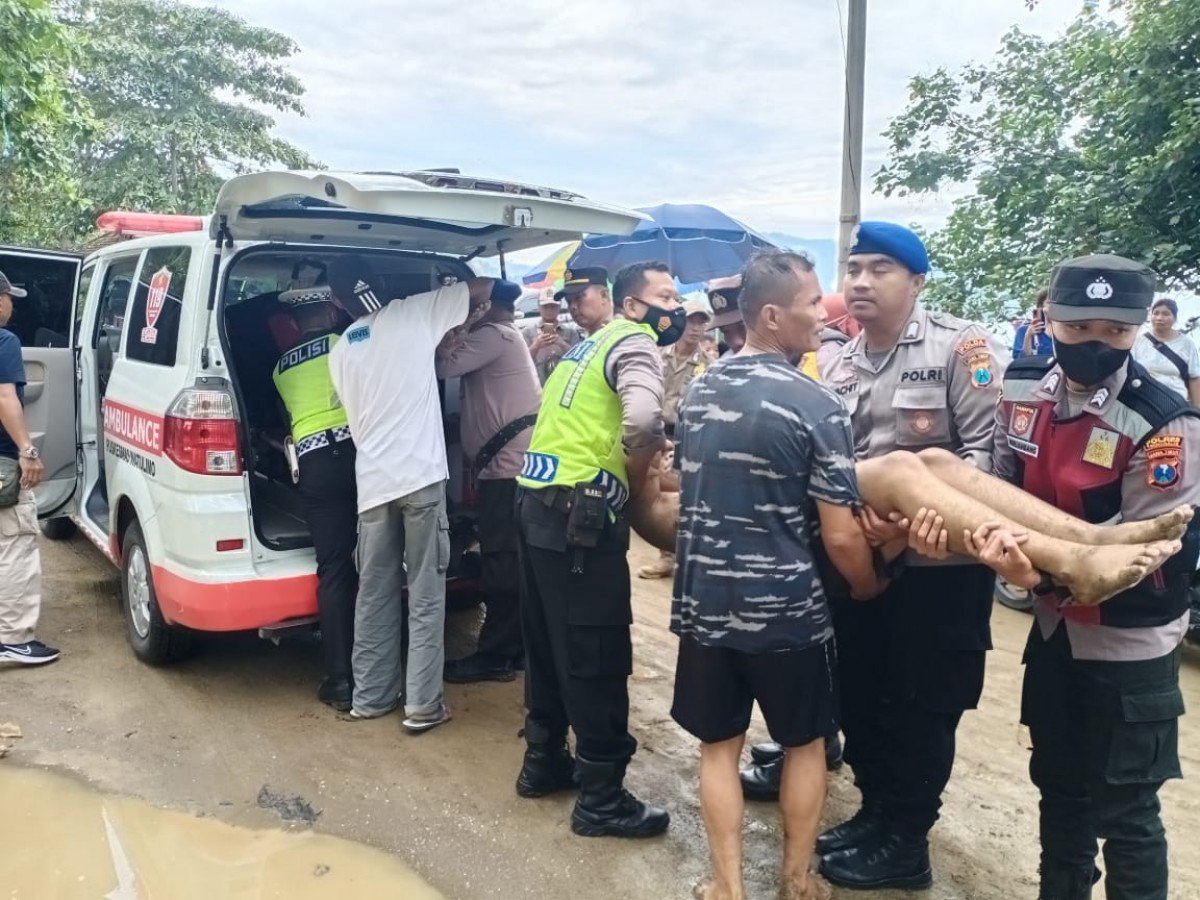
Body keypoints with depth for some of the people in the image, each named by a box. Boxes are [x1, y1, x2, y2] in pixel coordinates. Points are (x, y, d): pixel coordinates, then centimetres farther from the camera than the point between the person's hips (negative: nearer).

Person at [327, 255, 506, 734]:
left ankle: (370, 695, 24)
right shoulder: (415, 313, 1)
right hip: (421, 477, -5)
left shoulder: (340, 350, 16)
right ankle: (423, 704, 6)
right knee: (426, 594, 2)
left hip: (371, 481, 5)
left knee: (374, 593, 14)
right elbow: (483, 288, 8)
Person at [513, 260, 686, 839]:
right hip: (579, 513, -10)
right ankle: (601, 797, 9)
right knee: (598, 654, -1)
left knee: (549, 641, 19)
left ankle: (543, 759, 33)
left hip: (538, 498, 10)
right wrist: (639, 477, -9)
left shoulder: (595, 343, 22)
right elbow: (643, 420, -27)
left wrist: (626, 473, 11)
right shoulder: (636, 343, -8)